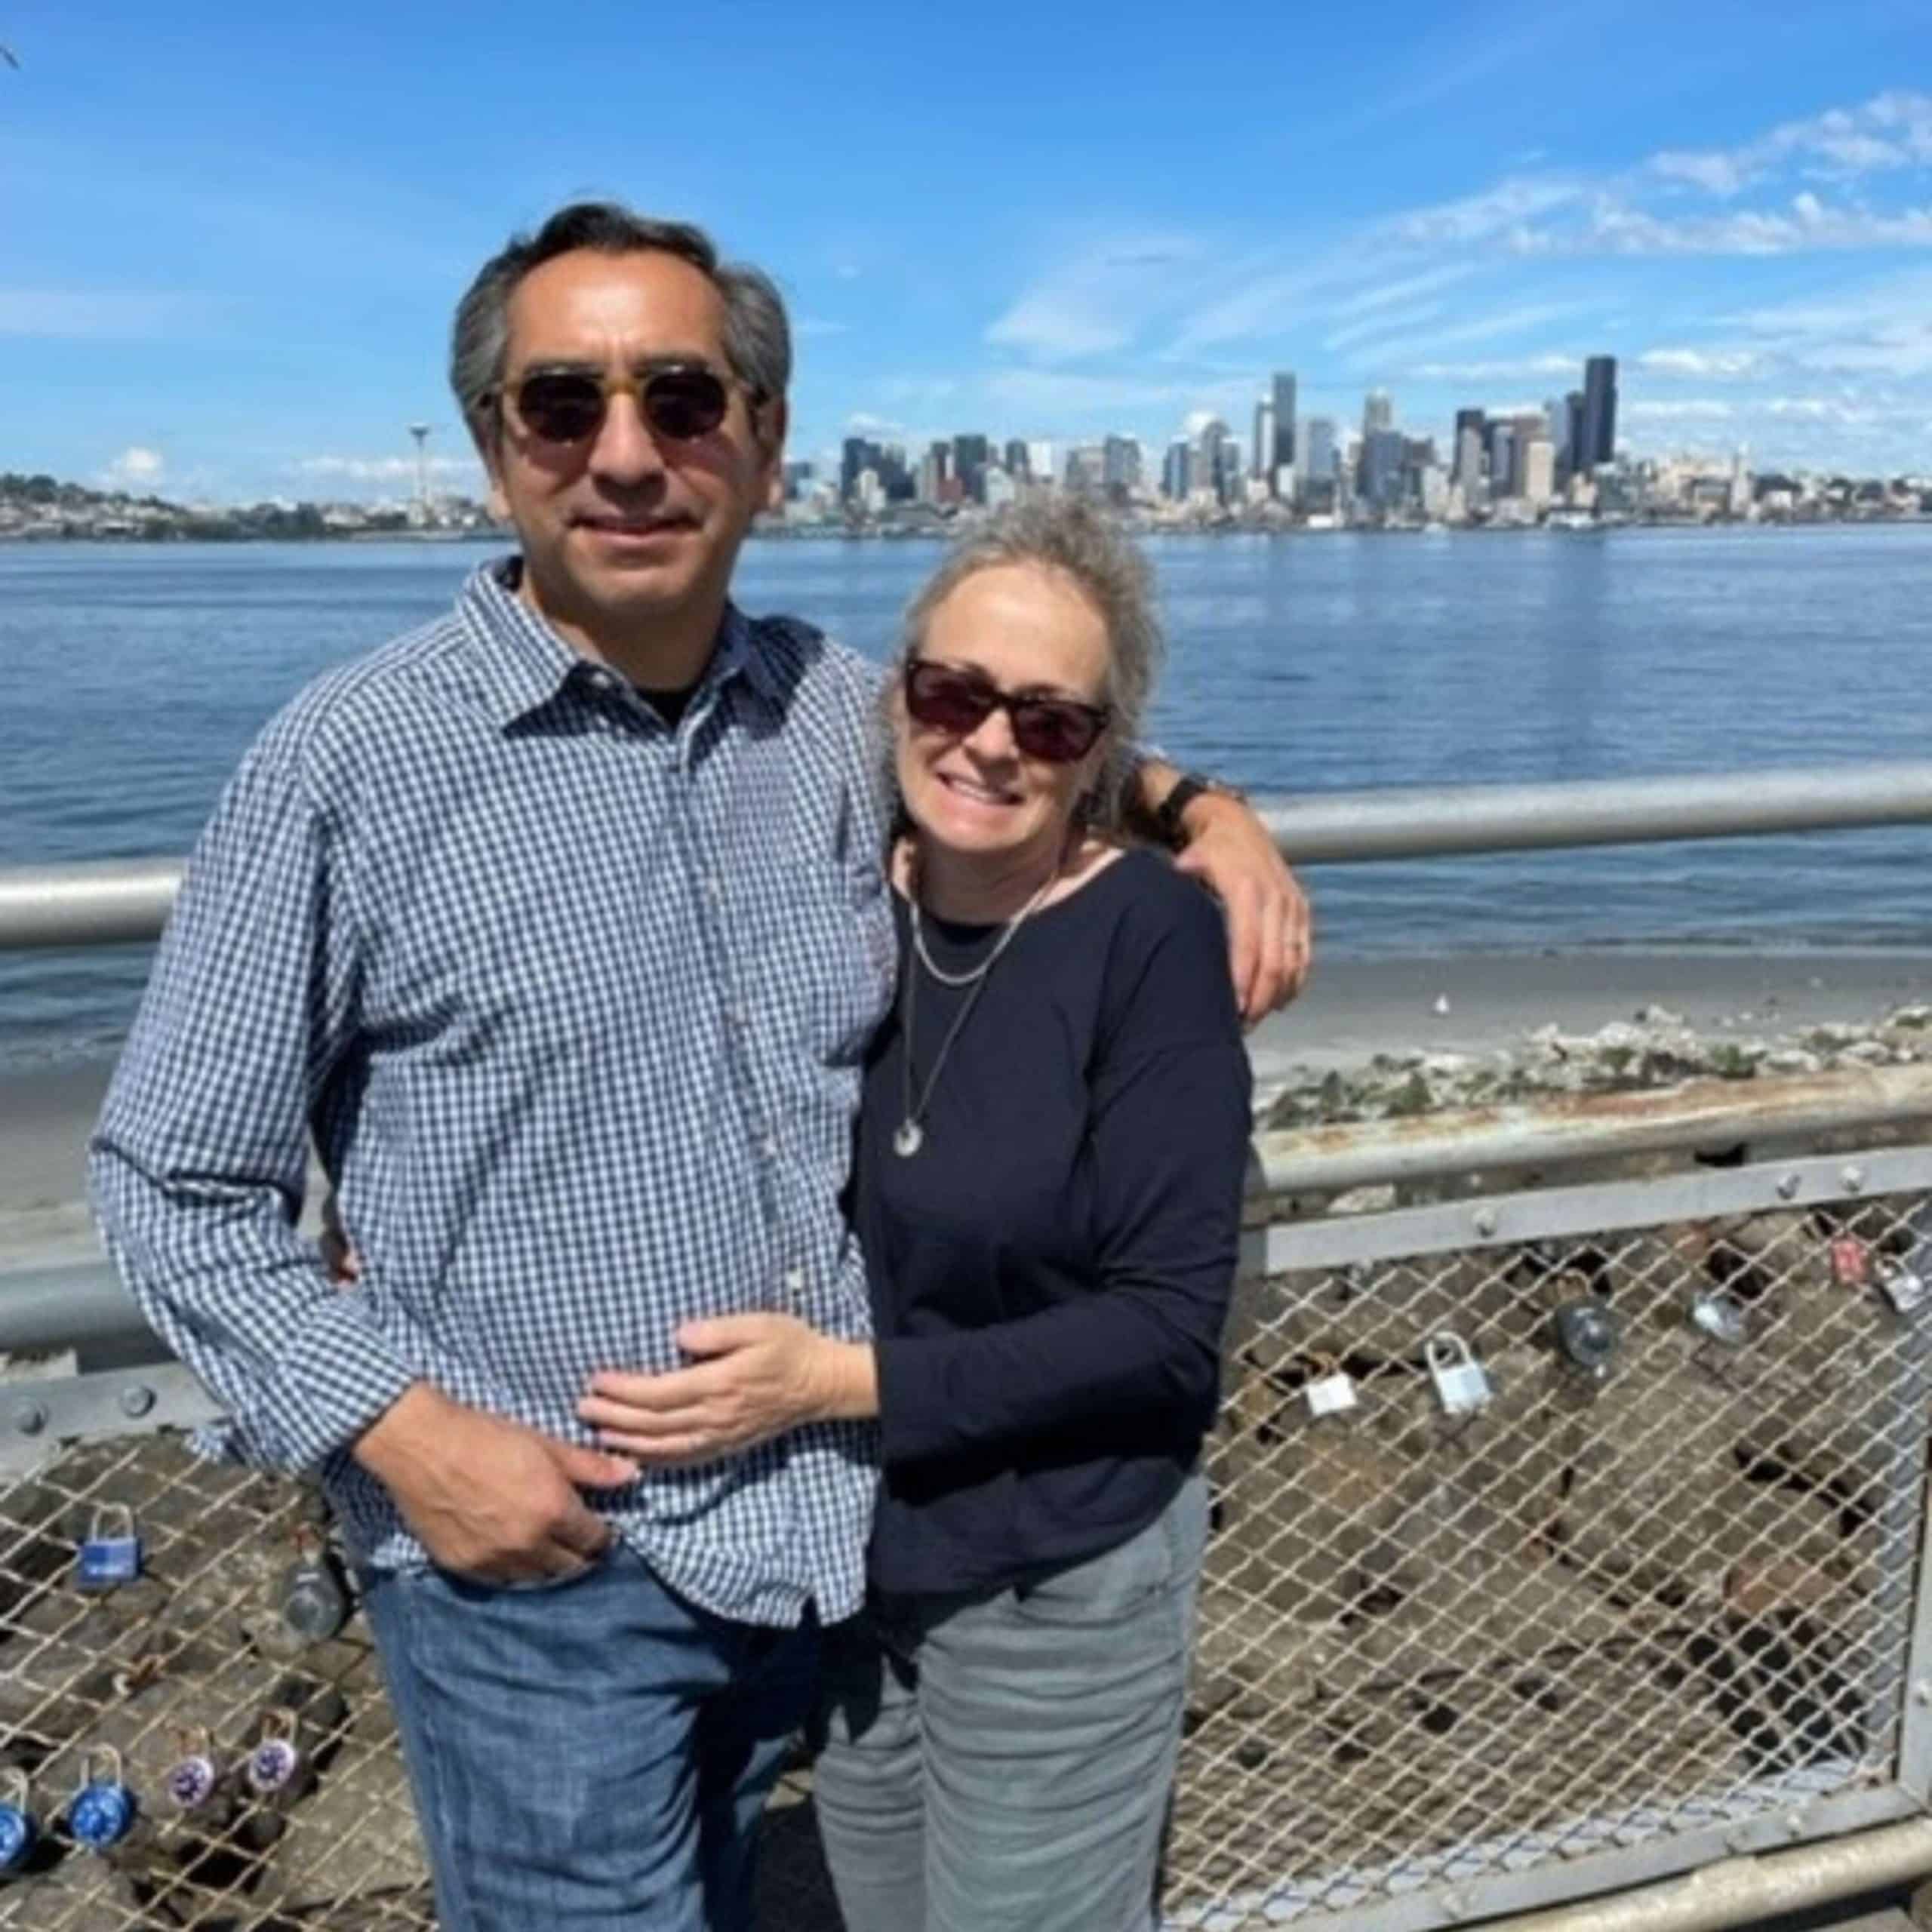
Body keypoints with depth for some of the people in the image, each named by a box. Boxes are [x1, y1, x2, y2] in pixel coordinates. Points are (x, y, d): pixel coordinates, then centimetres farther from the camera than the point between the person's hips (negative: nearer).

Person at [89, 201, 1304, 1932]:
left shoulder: (841, 710, -2)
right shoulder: (350, 765, -14)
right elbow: (173, 1186, -8)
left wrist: (1203, 808, 0)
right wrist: (404, 1430, -17)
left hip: (831, 1528, 5)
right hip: (537, 1555, -4)